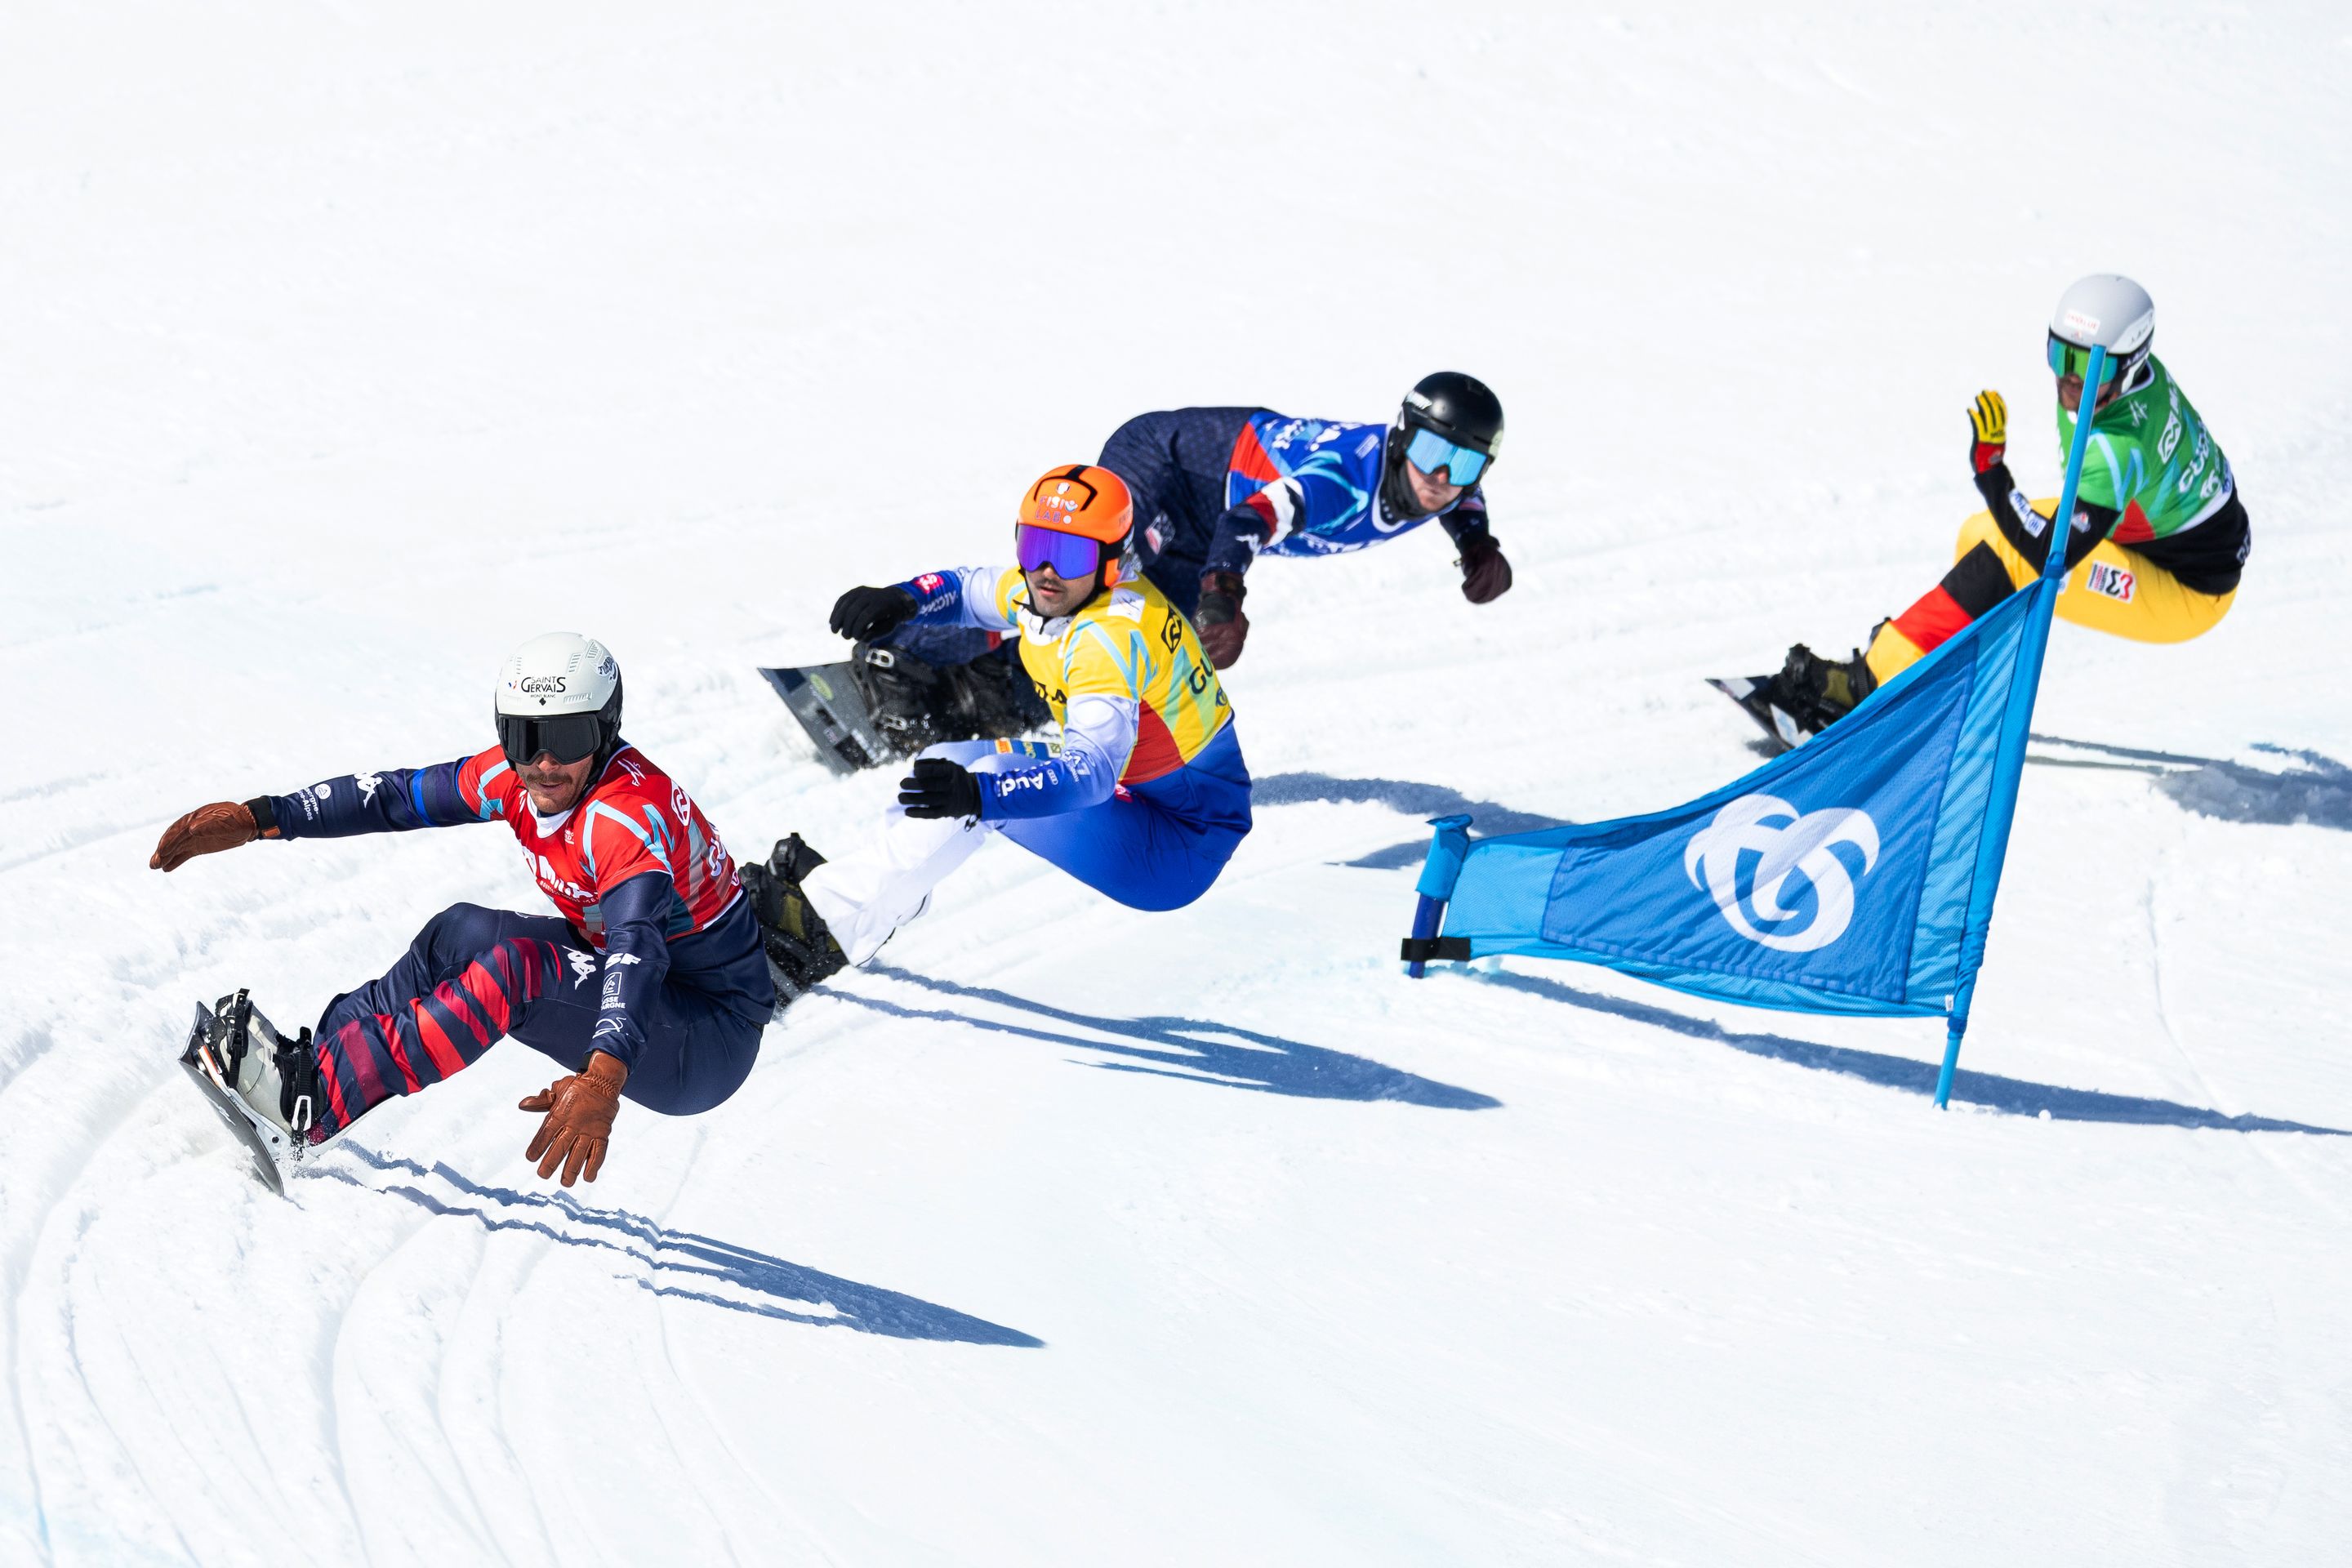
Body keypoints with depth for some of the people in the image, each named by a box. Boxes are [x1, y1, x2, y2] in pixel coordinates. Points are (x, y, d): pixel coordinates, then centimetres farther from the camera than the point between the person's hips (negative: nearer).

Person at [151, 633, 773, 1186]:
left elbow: (637, 953, -45)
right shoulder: (517, 775, -6)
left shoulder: (632, 813, -30)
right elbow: (399, 795, 1)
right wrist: (259, 818, -7)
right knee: (460, 935, -3)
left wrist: (603, 1078, -61)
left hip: (710, 1046, -8)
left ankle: (315, 1101, -23)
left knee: (516, 967, -27)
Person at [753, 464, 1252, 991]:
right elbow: (962, 590, 18)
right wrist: (902, 601, -6)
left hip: (1179, 854, -10)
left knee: (988, 788, -26)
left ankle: (830, 926, -25)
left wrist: (981, 793, -56)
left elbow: (1092, 772, -40)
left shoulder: (1113, 636, -28)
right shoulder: (1046, 589, -2)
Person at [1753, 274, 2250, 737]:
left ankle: (1872, 683, -24)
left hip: (2189, 594, -9)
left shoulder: (2119, 448, -37)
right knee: (1980, 535, 5)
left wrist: (1989, 468, -44)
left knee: (2006, 556, -25)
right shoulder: (2130, 366, -12)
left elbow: (2054, 556, -41)